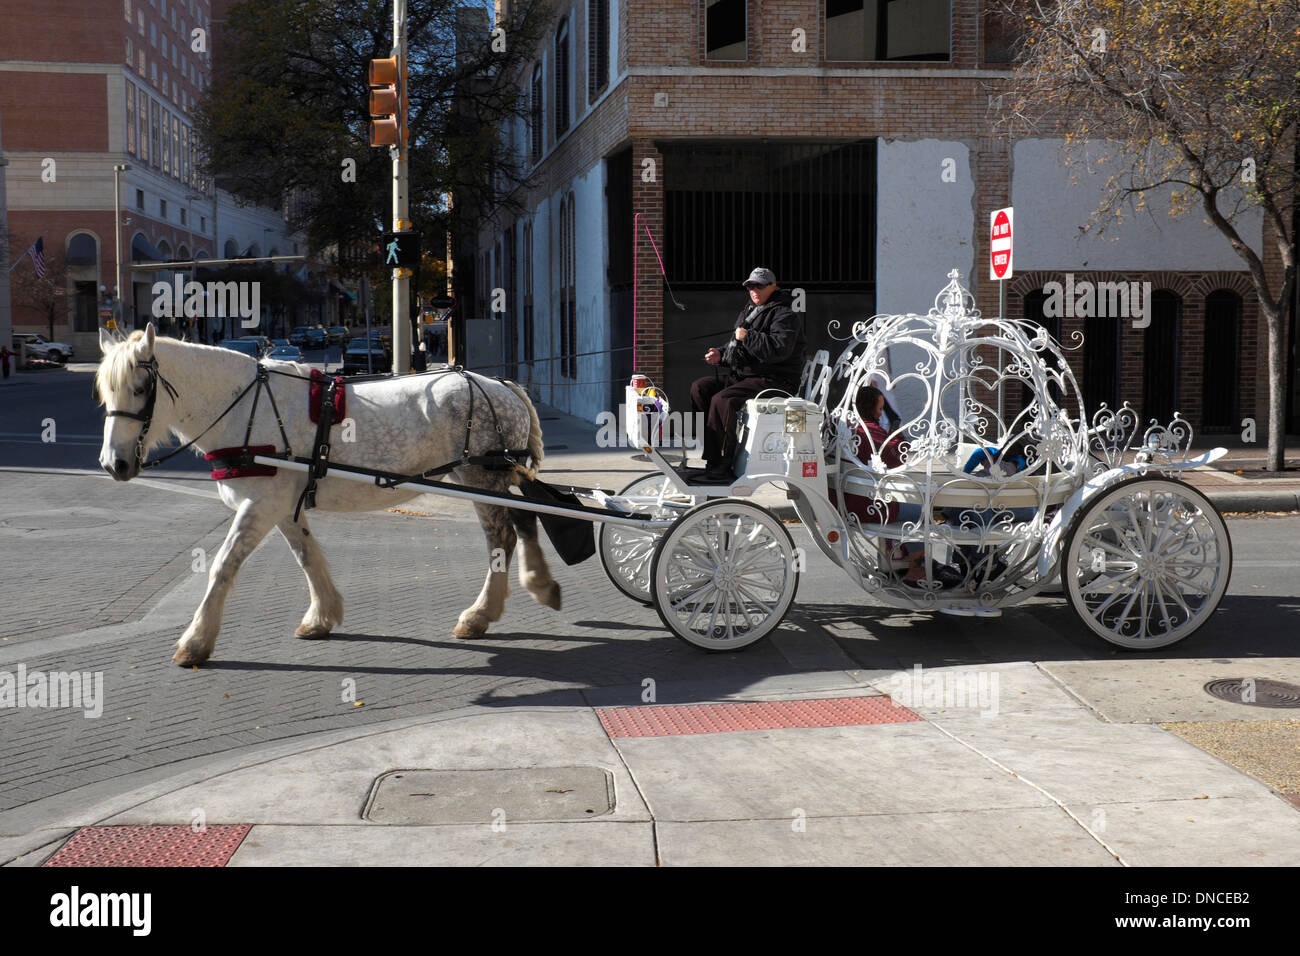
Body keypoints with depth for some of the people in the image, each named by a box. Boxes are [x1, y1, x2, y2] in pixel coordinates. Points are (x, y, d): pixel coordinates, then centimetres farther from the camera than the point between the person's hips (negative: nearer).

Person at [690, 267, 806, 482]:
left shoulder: (785, 314, -9)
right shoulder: (749, 311, 21)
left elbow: (779, 349, -25)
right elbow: (736, 345, 31)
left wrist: (747, 337, -20)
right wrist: (721, 354, 9)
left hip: (774, 380, -10)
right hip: (742, 374, 10)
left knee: (722, 400, -29)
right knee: (699, 387, 2)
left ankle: (720, 467, -26)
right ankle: (712, 453, -5)